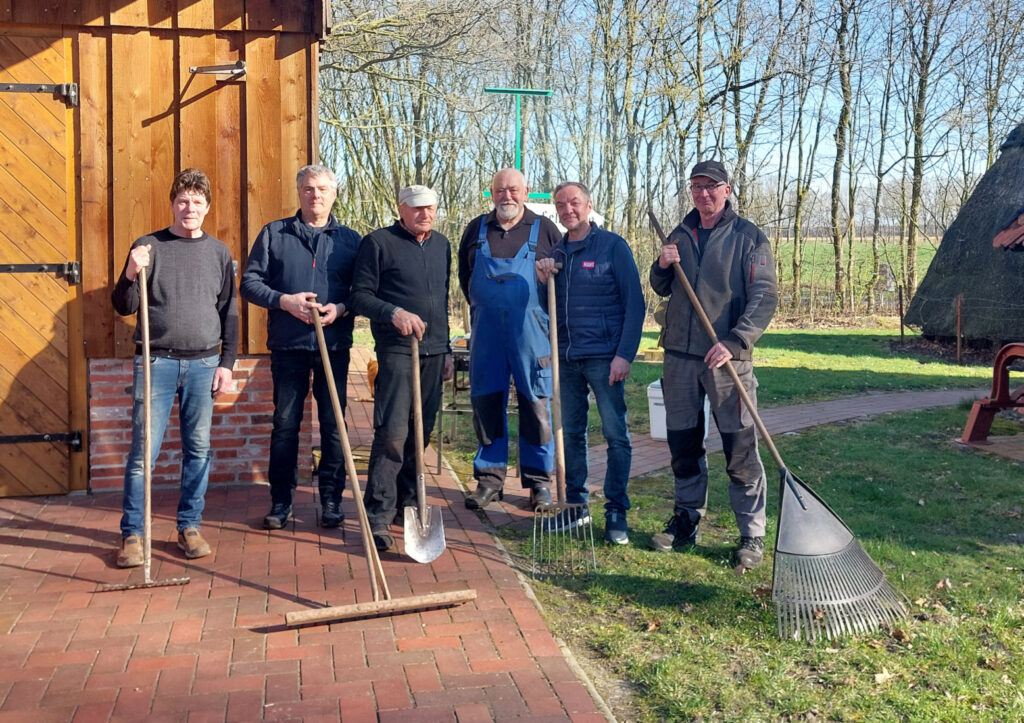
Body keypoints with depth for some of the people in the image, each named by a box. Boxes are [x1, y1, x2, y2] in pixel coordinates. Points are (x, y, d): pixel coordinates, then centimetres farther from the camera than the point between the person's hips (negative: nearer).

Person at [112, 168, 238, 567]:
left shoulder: (218, 252, 8)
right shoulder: (149, 246, 2)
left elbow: (229, 312, 10)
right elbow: (124, 307, 0)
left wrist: (227, 363, 4)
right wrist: (131, 274, -19)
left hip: (203, 364, 2)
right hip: (156, 362, -2)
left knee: (198, 449, 6)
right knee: (143, 451, -2)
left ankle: (189, 527, 18)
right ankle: (132, 534, 7)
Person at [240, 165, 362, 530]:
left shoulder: (350, 239, 8)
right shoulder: (274, 233, 6)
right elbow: (250, 282, 3)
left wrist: (342, 308, -14)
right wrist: (284, 300, -13)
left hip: (334, 345, 0)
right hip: (288, 345, 0)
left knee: (333, 424, 5)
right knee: (285, 424, 6)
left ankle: (331, 500, 16)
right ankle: (281, 501, 17)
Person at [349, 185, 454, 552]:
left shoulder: (442, 245, 16)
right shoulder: (378, 242, -3)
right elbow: (360, 296, -6)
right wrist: (395, 313, -23)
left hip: (433, 352, 6)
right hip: (396, 350, -6)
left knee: (421, 431, 10)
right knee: (392, 433, -12)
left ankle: (406, 504, 23)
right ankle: (378, 517, -6)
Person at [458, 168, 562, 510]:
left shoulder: (544, 229, 4)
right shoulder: (476, 229, 11)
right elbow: (464, 275, 20)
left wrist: (547, 311, -1)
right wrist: (482, 306, 13)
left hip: (531, 331, -2)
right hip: (486, 331, 3)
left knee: (535, 404, 0)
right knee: (486, 402, 5)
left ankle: (538, 480, 11)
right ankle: (489, 478, 15)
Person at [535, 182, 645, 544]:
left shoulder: (612, 246, -3)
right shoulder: (555, 253, 13)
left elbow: (635, 303, -6)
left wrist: (625, 354, -14)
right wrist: (541, 279, -4)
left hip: (604, 357, -5)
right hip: (567, 358, 5)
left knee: (616, 434, -1)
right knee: (571, 433, 10)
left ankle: (616, 512, 7)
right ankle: (575, 504, 22)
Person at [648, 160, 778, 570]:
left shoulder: (748, 237, -2)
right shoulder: (680, 236, 14)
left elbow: (765, 297, -9)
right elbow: (662, 290, 22)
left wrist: (734, 342, -21)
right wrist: (662, 267, -1)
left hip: (726, 357, -5)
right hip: (680, 354, 5)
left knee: (741, 451, -3)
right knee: (683, 444, 12)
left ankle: (752, 536, 6)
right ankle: (686, 521, 25)